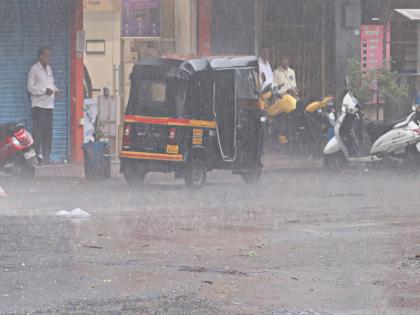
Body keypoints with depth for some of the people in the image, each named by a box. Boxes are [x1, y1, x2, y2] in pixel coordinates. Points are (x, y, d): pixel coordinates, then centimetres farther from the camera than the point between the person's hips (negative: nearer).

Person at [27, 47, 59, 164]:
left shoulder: (48, 68, 16)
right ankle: (38, 156, -10)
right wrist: (45, 90, -21)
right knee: (39, 130, -10)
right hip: (39, 105, -7)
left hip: (49, 105, 7)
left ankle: (46, 157, 15)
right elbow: (30, 87, -11)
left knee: (48, 131, 9)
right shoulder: (34, 69, -7)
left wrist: (55, 90, 3)